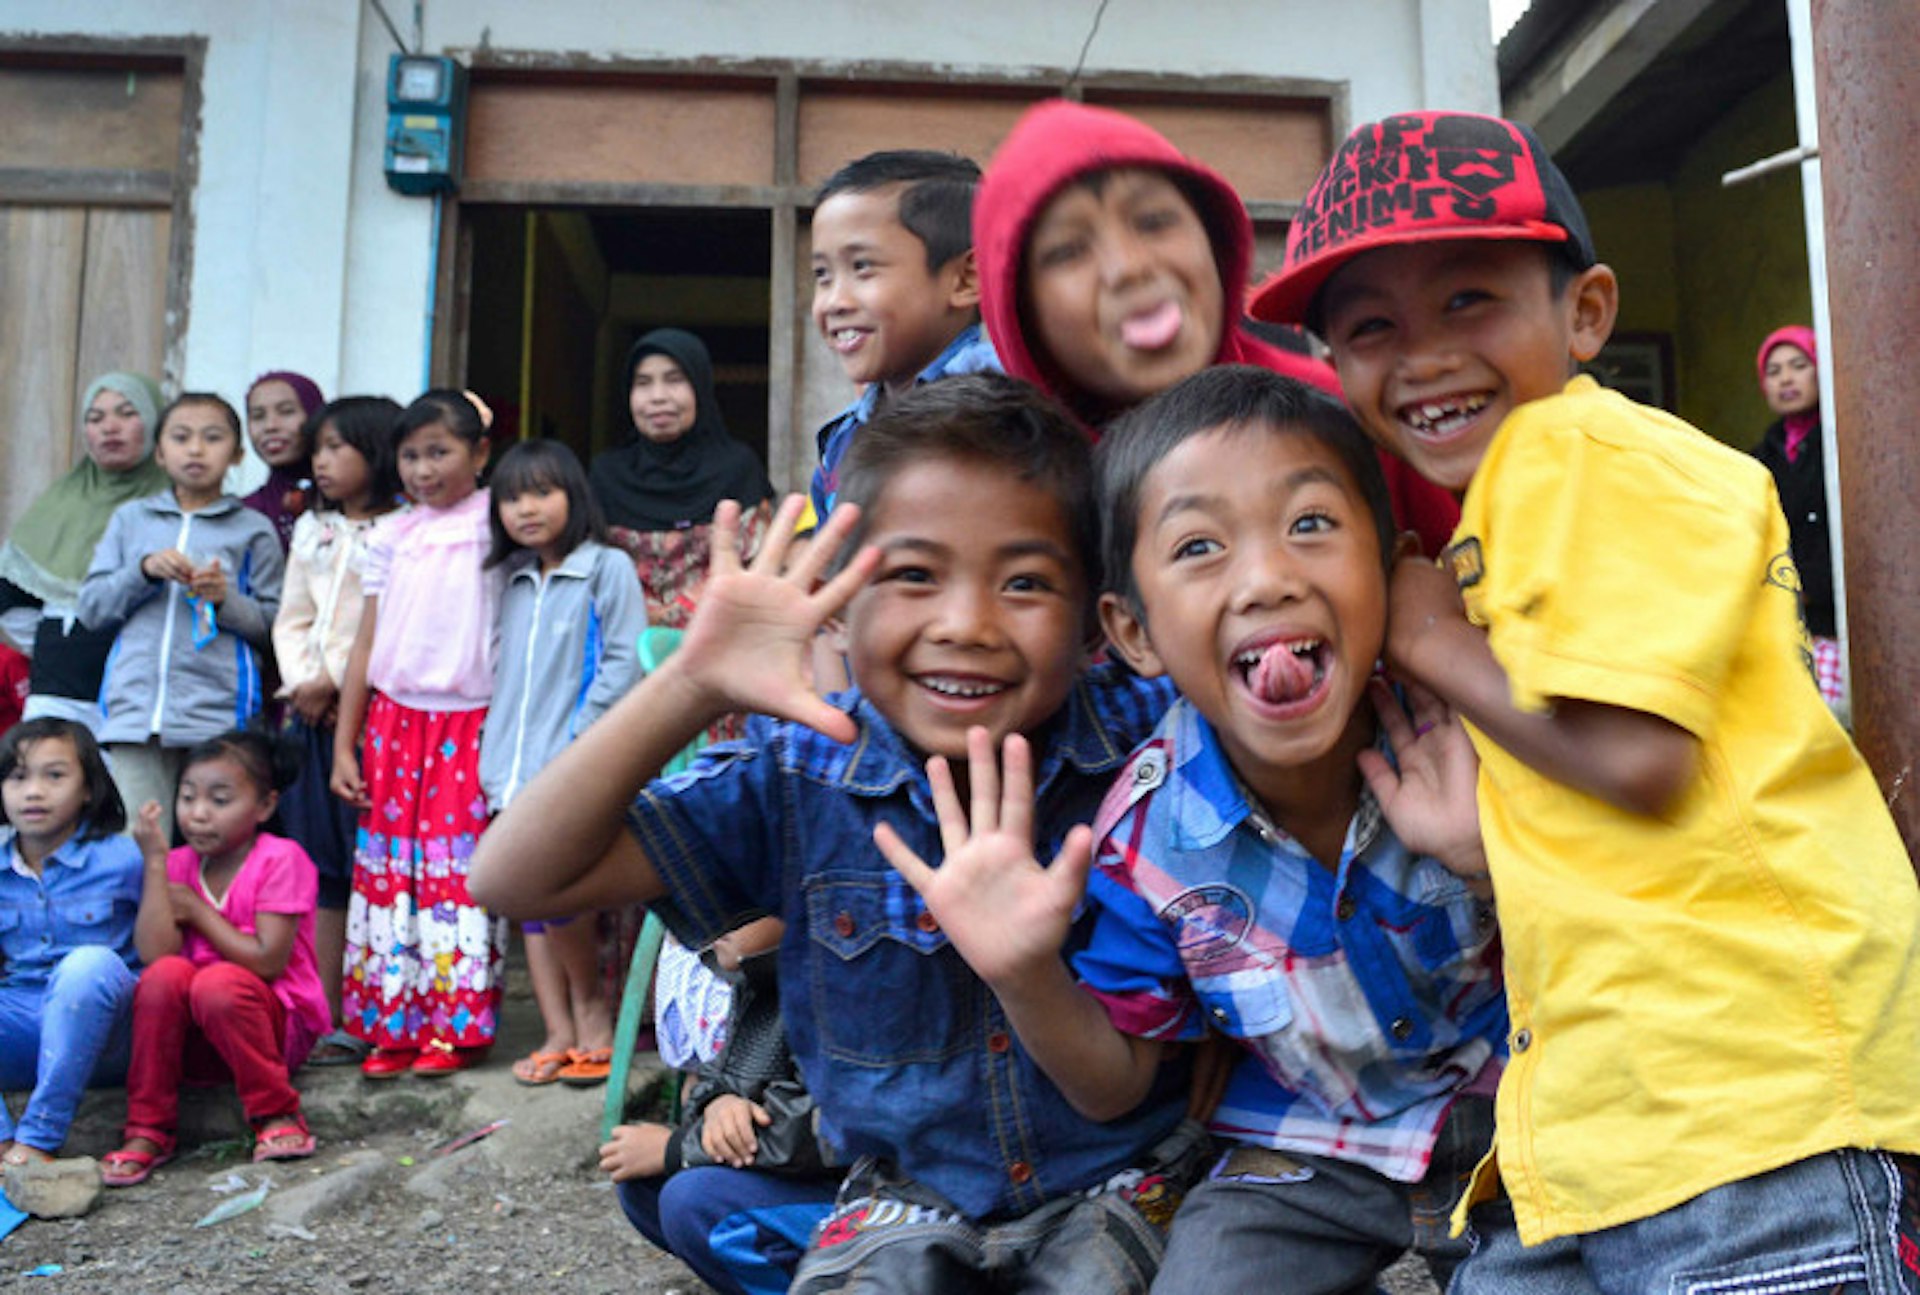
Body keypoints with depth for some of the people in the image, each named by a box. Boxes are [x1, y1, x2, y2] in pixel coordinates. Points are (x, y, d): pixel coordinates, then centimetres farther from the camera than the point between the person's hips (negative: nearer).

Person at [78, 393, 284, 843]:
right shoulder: (130, 519, 17)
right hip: (135, 710, 2)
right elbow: (91, 607, 12)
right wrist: (145, 570, -4)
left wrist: (227, 600, -10)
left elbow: (275, 628, 7)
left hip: (218, 716, -2)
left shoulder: (252, 530, 9)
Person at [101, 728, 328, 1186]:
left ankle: (277, 1114, -13)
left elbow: (268, 962, -19)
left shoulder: (281, 860, -11)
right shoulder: (179, 864, 3)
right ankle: (147, 1131, -14)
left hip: (277, 1026, -4)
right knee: (165, 974, -26)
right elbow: (156, 954, -13)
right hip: (194, 1039, 4)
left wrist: (196, 911, -9)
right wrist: (155, 862, -13)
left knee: (219, 982, -33)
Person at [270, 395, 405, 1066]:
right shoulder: (311, 529, 17)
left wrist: (335, 679, -11)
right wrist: (303, 683, 0)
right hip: (310, 711, 7)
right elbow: (291, 621, 15)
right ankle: (321, 1015, 15)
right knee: (320, 865, 8)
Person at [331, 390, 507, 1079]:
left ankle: (456, 1027, 7)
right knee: (390, 865, 4)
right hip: (394, 720, 4)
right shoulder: (390, 539, 10)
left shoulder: (495, 525, 3)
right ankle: (392, 1025, 13)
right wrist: (344, 745, 7)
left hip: (469, 725, -3)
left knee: (460, 866, -3)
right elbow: (365, 646, 11)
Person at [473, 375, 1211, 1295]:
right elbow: (517, 879, -13)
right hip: (907, 1197, 2)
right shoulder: (799, 779, -11)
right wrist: (694, 685, -24)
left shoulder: (1150, 738, -15)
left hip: (1123, 1181, -1)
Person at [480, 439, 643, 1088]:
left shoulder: (607, 568, -4)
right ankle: (559, 1035, 17)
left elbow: (624, 663, -10)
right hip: (517, 765, 7)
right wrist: (497, 754, 7)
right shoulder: (513, 579, 16)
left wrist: (580, 741, -15)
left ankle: (592, 1009, 8)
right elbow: (506, 672, 18)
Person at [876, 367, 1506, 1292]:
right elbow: (1114, 1084, -5)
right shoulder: (1150, 836, -19)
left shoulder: (1468, 729, -22)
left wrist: (1494, 856, -29)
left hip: (1509, 1124, 1)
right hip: (1305, 1156, 0)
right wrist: (1025, 977, -24)